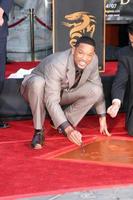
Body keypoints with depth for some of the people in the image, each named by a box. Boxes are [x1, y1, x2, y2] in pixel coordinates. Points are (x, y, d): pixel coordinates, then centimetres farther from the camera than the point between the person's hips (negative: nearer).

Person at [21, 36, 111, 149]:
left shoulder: (93, 60, -20)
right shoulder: (56, 64, -37)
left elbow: (97, 85, -3)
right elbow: (51, 101, -40)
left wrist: (102, 117, -4)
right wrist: (67, 129, -48)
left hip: (64, 92, 5)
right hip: (39, 88, -5)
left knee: (95, 91, -19)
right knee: (37, 82, -40)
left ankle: (67, 121, 0)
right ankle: (38, 131, -22)